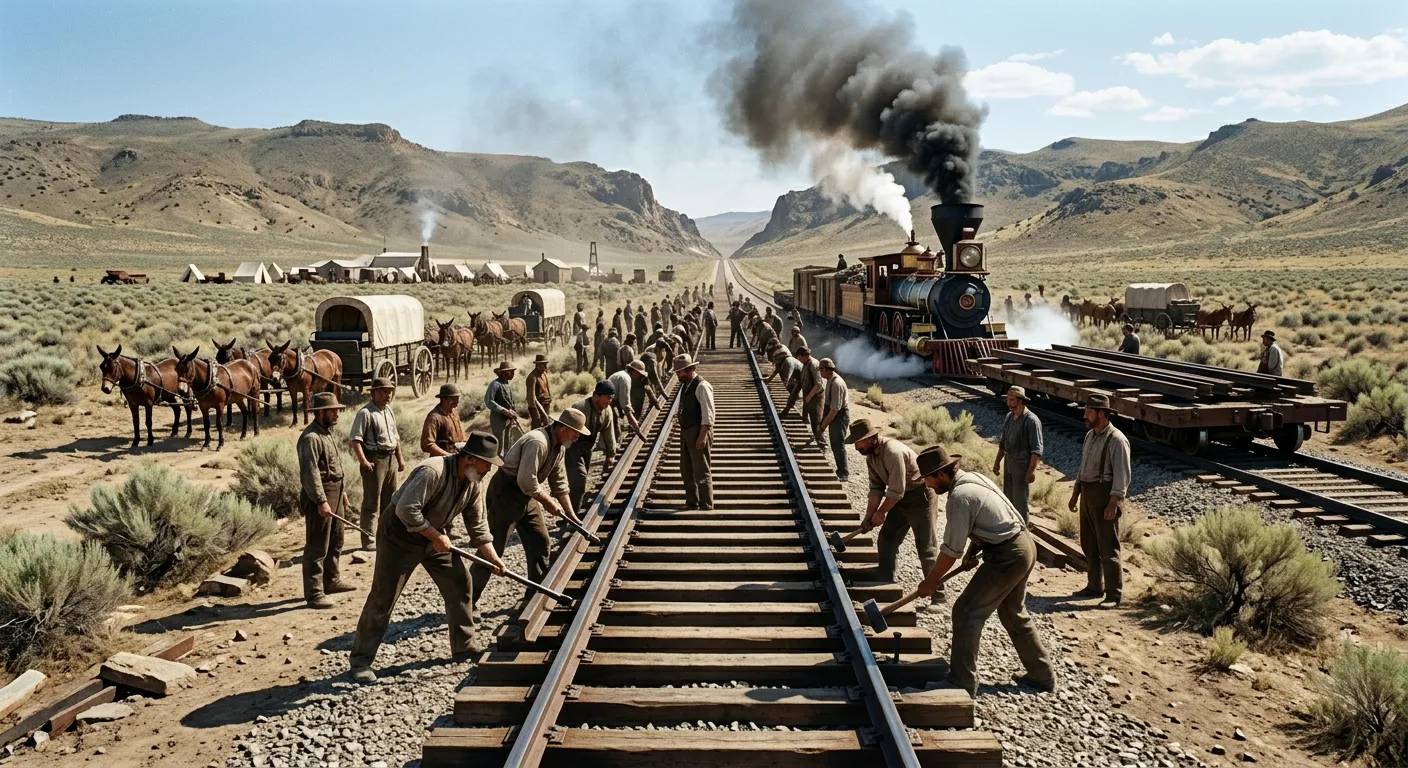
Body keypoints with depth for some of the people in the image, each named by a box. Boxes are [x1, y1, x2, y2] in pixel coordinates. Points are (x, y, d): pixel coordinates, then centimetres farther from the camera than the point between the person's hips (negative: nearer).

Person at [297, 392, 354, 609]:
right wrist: (321, 501, -27)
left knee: (335, 541, 20)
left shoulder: (327, 432, 14)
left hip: (334, 493, 10)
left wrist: (341, 491, 22)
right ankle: (314, 593, 0)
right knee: (317, 547, -5)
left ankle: (331, 580, 33)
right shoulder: (311, 437, -19)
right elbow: (310, 472, -25)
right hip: (319, 496, -10)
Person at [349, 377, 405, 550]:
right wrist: (363, 462, -25)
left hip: (390, 459, 8)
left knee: (390, 501, 16)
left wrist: (400, 459, 18)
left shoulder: (389, 411, 13)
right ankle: (368, 540, 4)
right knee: (371, 503, -3)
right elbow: (355, 440, -20)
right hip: (375, 460, -8)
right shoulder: (365, 413, -14)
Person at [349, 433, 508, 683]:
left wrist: (493, 557, -3)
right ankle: (361, 660, 7)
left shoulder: (475, 483, -5)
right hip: (399, 533, -8)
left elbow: (478, 524, 4)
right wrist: (436, 536, -25)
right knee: (382, 597, -3)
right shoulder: (433, 472, -31)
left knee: (459, 581, 5)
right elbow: (406, 509, -34)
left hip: (435, 534, 8)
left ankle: (465, 644, 18)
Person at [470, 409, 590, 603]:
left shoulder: (560, 447, 4)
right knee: (493, 547, -5)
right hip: (505, 492, -9)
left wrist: (571, 515, 8)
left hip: (527, 495, 9)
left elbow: (560, 483, 11)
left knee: (540, 542, 9)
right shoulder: (538, 442, -27)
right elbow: (526, 481, -32)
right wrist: (548, 502, -19)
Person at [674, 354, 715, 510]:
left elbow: (708, 414, -20)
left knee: (701, 472, -4)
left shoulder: (702, 386, -16)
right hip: (686, 432, 10)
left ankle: (706, 507, 4)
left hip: (698, 432, -10)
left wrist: (702, 436, -23)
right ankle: (691, 504, 29)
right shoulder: (685, 385, 13)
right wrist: (683, 433, 17)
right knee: (686, 470, 17)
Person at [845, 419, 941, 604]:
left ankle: (938, 597, 1)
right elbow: (876, 488, 3)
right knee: (885, 541, 9)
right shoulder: (870, 455, 0)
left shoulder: (892, 452, -30)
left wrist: (881, 512, -13)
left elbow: (896, 491, -27)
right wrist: (869, 516, -5)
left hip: (920, 495, -9)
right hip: (901, 497, 9)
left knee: (926, 547, -6)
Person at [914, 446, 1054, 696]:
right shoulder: (974, 477, 8)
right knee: (1014, 614, 23)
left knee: (967, 612, -4)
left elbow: (951, 550, -16)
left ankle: (963, 683, 1)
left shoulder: (959, 496, -21)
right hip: (1024, 545, 10)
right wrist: (974, 550, 9)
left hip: (1007, 556, -10)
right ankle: (1043, 675, 35)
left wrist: (930, 582, -5)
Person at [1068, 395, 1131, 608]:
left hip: (1105, 496, -9)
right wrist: (1075, 494, 18)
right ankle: (1094, 586, 28)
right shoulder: (1090, 435, 11)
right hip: (1087, 494, 9)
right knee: (1089, 544, 15)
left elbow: (1122, 476, -18)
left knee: (1108, 547, -3)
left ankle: (1114, 594, 5)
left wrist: (1113, 504, -23)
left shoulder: (1116, 440, -16)